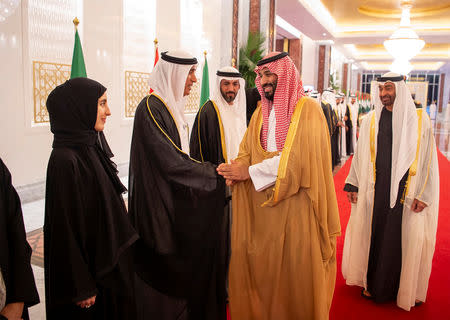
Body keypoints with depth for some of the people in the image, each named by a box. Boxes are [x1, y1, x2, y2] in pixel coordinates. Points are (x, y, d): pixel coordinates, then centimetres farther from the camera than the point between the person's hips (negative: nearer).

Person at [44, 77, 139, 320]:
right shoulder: (64, 160, -24)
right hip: (90, 269, -8)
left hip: (110, 260, 8)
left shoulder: (91, 147, 3)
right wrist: (82, 288, -17)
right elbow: (66, 229, -22)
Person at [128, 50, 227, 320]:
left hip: (178, 203, 9)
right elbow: (171, 163, -21)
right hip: (160, 207, -8)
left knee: (182, 272, 16)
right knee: (165, 275, 4)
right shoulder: (151, 108, -17)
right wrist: (214, 172, -14)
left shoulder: (174, 108, 11)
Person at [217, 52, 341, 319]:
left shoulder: (308, 109, -8)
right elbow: (247, 151, 8)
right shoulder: (262, 112, 13)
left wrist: (249, 171, -17)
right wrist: (237, 170, -15)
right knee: (258, 268, 11)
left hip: (295, 207, -5)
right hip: (261, 207, 6)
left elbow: (298, 158, -19)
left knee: (296, 275, 6)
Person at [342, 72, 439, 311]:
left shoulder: (419, 120, 0)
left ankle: (400, 287, 21)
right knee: (373, 234, 7)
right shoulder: (371, 120, 6)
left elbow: (428, 159, -1)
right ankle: (371, 281, 23)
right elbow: (360, 155, 10)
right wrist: (353, 184, 6)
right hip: (375, 189, 2)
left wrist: (423, 195, -7)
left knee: (402, 237, 4)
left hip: (405, 190, -2)